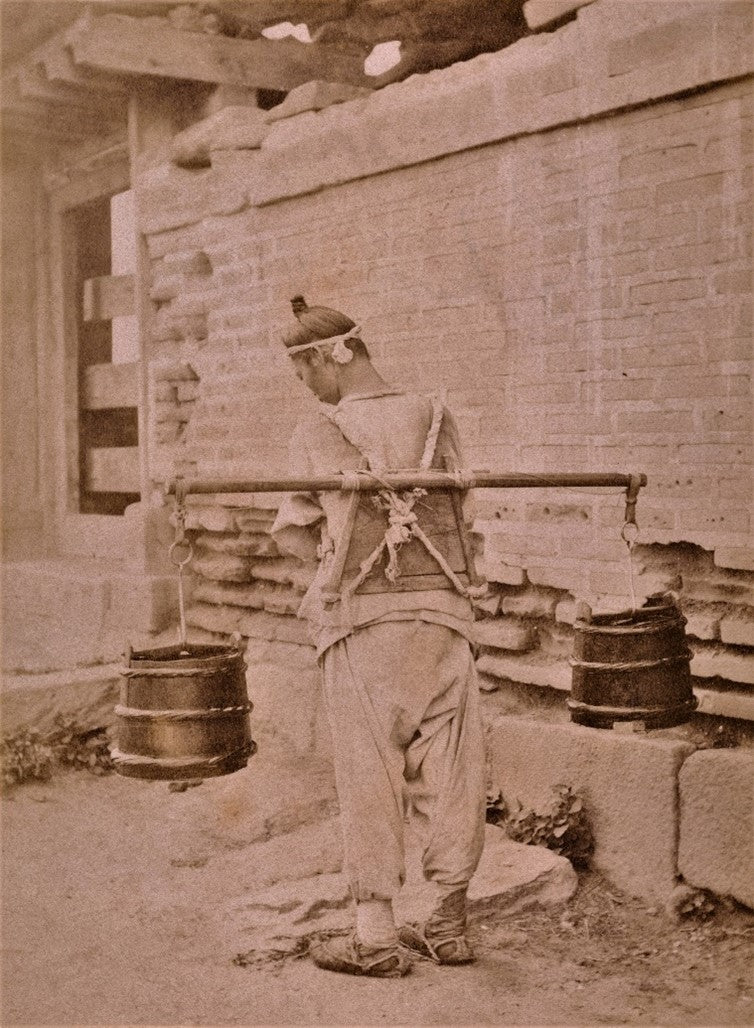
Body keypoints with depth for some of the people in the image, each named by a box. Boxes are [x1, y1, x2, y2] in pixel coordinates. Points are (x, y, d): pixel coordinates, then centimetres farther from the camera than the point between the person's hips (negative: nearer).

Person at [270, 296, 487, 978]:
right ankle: (450, 926, 20)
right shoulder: (436, 419, 6)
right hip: (440, 610, 3)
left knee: (369, 774, 4)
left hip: (360, 617, -3)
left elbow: (298, 539, 2)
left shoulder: (317, 434, -2)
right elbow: (448, 511, 13)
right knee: (447, 769, 9)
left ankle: (377, 937, 10)